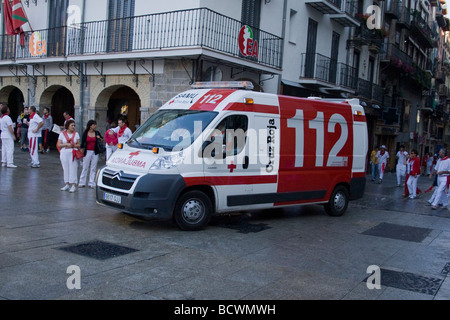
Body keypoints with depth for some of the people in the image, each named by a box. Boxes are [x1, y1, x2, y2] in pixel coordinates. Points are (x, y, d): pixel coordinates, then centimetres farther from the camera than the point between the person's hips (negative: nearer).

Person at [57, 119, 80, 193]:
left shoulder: (76, 134, 8)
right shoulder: (62, 134, 6)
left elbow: (79, 145, 5)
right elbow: (59, 145, 1)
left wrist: (73, 145, -13)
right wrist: (66, 144, -15)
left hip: (73, 154, -1)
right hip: (64, 154, 1)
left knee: (73, 169, -7)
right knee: (66, 169, 5)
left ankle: (73, 185, -7)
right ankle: (67, 184, 15)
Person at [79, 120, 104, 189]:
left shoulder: (97, 133, 4)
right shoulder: (85, 133, -1)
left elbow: (102, 141, 12)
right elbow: (82, 143, 0)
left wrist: (100, 138, -8)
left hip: (95, 153, 2)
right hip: (87, 152, -2)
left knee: (93, 168, 3)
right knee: (85, 167, 2)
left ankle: (92, 183, 8)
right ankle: (82, 182, 10)